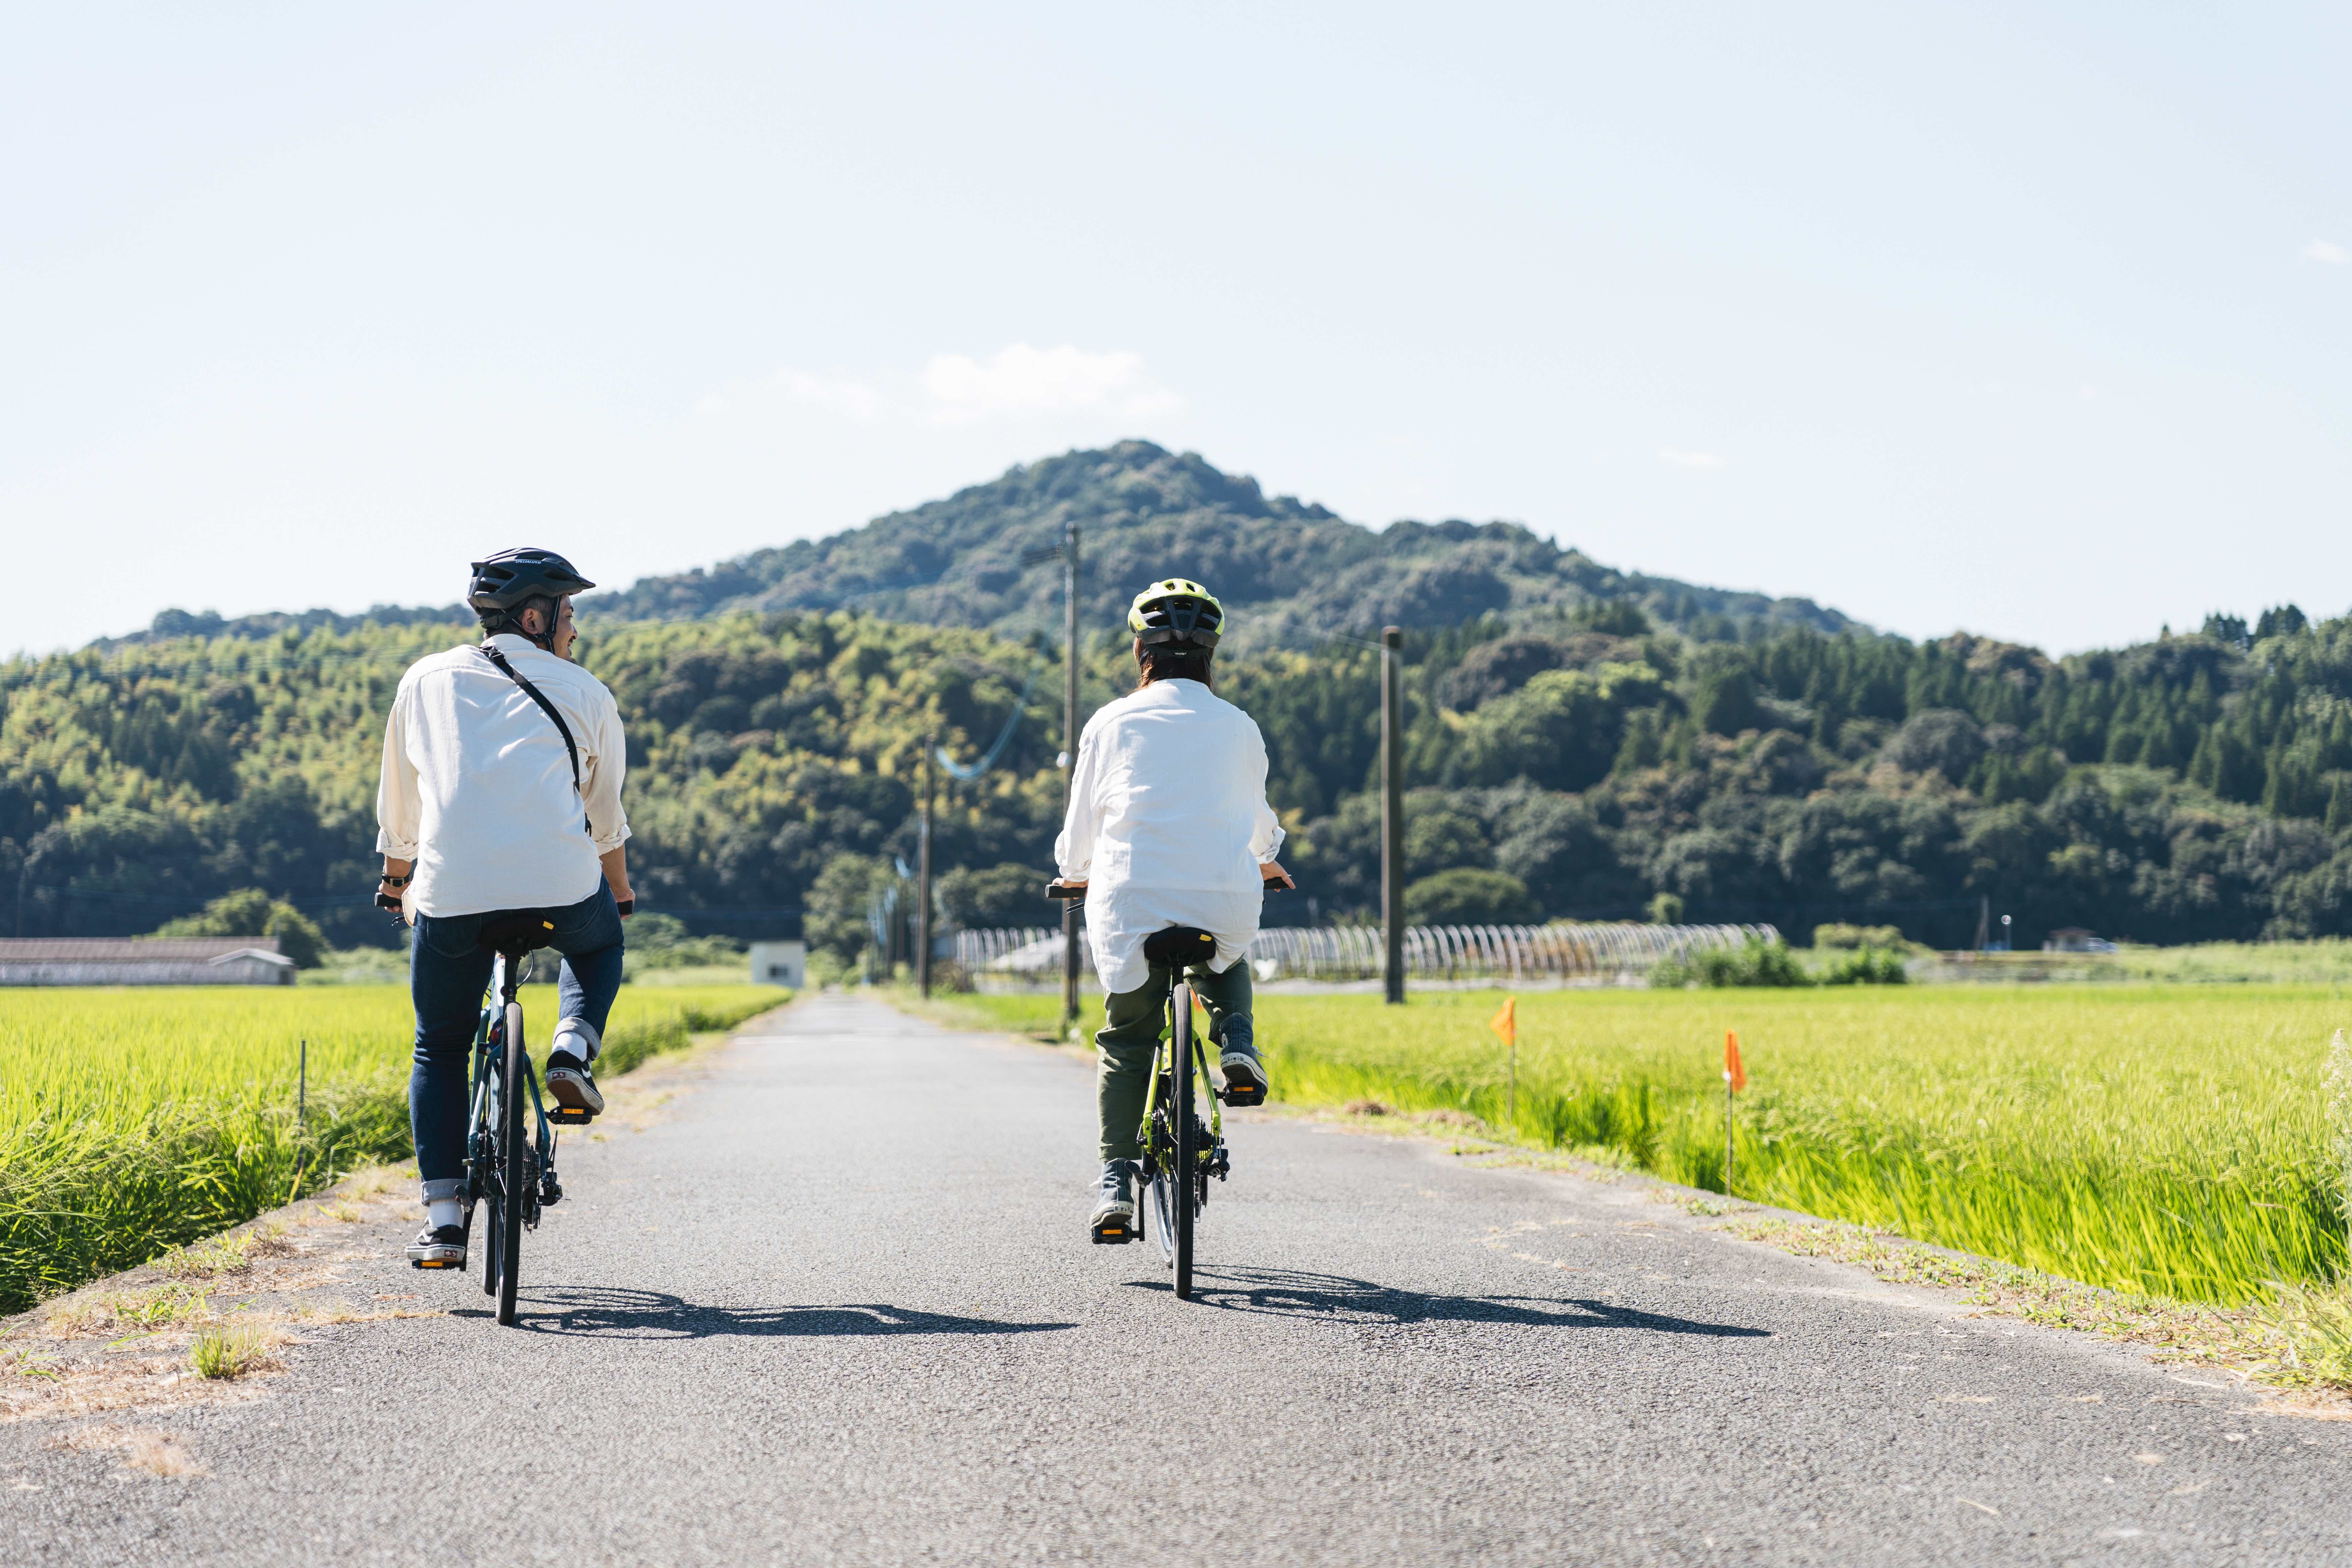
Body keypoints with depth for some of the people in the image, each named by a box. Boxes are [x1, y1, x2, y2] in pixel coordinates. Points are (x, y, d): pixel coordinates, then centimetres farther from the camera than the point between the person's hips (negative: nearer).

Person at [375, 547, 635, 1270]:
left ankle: (443, 1218, 7)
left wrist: (397, 883, 47)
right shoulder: (585, 694, 17)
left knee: (439, 1052, 19)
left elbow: (398, 806, 30)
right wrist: (621, 893, 46)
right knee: (599, 942, 35)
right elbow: (606, 817, 28)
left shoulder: (427, 679, 21)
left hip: (452, 893, 1)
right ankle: (573, 1050, 8)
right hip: (560, 885, -1)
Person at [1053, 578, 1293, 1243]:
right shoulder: (1238, 727, 11)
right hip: (1224, 902, 1)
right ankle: (1236, 1043, 8)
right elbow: (1259, 822, 27)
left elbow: (1081, 825, 15)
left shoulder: (1112, 722, 7)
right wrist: (1264, 862, 51)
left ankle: (1117, 1181, 2)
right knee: (1227, 961, 36)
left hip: (1131, 903, -1)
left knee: (1126, 1044, 14)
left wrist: (1075, 875, 39)